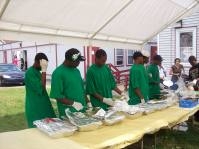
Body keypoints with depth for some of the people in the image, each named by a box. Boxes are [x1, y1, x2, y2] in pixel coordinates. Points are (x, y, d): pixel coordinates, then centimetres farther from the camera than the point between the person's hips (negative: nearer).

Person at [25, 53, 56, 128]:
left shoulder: (37, 71, 11)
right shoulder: (30, 72, -18)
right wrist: (44, 71, -26)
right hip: (35, 109, -9)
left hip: (42, 106, 9)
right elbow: (41, 88, -26)